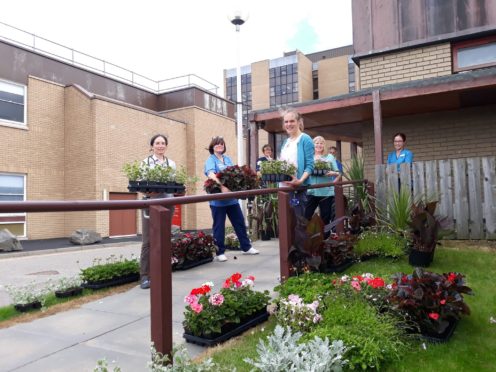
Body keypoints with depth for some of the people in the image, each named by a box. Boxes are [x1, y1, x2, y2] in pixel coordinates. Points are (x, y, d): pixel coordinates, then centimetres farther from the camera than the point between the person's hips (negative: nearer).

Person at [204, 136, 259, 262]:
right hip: (217, 199, -6)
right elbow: (211, 175, -24)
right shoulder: (211, 160, -6)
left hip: (232, 197, 6)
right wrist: (222, 186, -38)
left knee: (240, 222, 13)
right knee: (219, 226, 3)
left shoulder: (227, 159, 14)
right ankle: (220, 252, 13)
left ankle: (246, 247, 26)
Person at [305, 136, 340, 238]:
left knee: (325, 216, 4)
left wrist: (332, 173, -15)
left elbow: (338, 173, 7)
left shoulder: (330, 157, 9)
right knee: (306, 215, -2)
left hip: (326, 191, -1)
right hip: (311, 191, 1)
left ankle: (325, 237, 17)